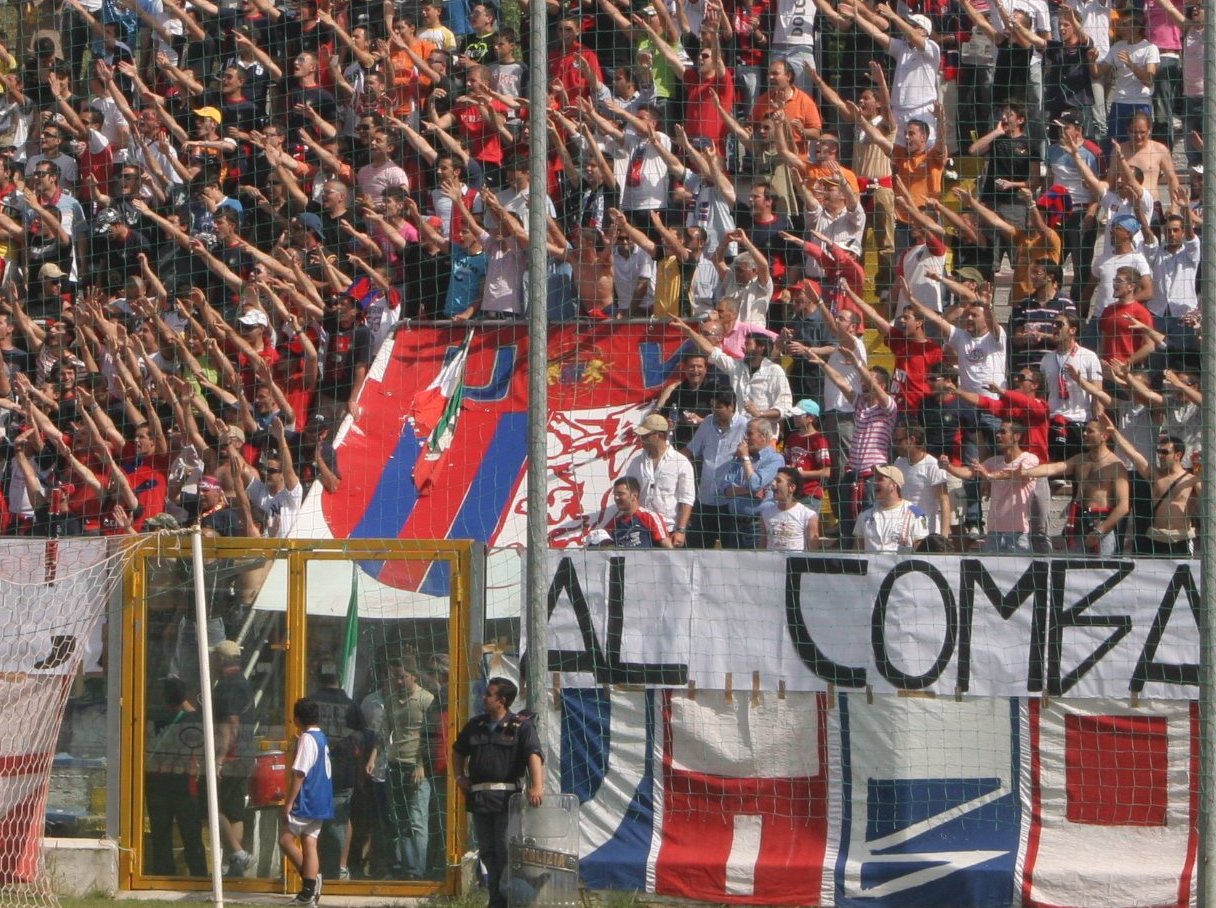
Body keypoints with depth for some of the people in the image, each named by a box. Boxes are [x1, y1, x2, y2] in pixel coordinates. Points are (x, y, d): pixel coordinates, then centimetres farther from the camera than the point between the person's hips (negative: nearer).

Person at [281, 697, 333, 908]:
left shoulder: (306, 739, -15)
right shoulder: (322, 738, 14)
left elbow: (299, 774, -20)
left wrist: (288, 803, -17)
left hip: (306, 802, -9)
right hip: (321, 802, 9)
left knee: (286, 839, -2)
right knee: (309, 843, 8)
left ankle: (310, 879, -8)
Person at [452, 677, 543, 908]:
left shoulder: (520, 727, -4)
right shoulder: (475, 726, 15)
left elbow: (534, 756, -18)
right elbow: (458, 751, 32)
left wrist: (537, 786, -34)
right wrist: (460, 776, 15)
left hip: (506, 798, -6)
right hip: (479, 798, 6)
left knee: (506, 852, -7)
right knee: (487, 852, 10)